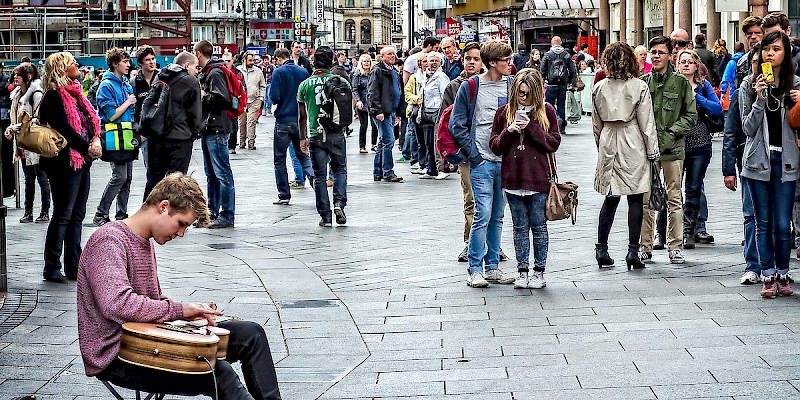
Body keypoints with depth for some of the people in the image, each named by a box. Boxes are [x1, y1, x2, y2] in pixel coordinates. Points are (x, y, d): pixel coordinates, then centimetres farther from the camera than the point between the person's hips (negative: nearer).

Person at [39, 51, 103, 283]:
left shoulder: (74, 93, 16)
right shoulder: (54, 96, -11)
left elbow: (91, 120, 12)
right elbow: (64, 128, -19)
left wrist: (96, 140, -7)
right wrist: (87, 148, -16)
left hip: (82, 161, 9)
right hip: (66, 162, -9)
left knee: (77, 214, 11)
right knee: (63, 215, -5)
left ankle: (74, 267, 18)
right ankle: (52, 268, 2)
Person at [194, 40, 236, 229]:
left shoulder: (215, 73, -12)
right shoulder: (206, 72, 18)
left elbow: (221, 99, -23)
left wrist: (203, 96, -10)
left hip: (217, 129, -11)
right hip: (209, 128, 11)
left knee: (223, 174, -8)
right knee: (211, 175, 15)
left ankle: (227, 216, -7)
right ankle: (212, 213, 22)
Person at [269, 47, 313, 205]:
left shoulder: (279, 72, -10)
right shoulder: (303, 71, 3)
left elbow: (274, 97, -17)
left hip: (283, 120, -4)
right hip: (301, 120, 4)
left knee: (279, 158, 6)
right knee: (303, 154, 15)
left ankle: (284, 195, 6)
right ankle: (314, 177, -11)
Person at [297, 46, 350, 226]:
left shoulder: (305, 85, 1)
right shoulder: (340, 82, -2)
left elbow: (302, 116, 5)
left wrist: (303, 138, 14)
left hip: (316, 135, 0)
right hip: (337, 133, 0)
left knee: (320, 176, 6)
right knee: (340, 170, 16)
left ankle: (325, 216, 6)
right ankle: (339, 203, -4)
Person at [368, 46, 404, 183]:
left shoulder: (394, 72, 19)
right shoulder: (377, 71, -7)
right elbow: (373, 93, -14)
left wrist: (398, 113, 22)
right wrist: (378, 111, -21)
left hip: (391, 112, 9)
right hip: (382, 113, -9)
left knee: (383, 142, 12)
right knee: (388, 141, -11)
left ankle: (377, 173, 18)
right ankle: (388, 173, -9)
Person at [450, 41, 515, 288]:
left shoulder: (511, 86, 9)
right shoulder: (471, 87, -3)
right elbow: (457, 125, -3)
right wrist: (473, 154, -8)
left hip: (506, 162, 5)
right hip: (481, 162, -5)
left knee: (497, 217, 9)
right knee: (483, 214, -11)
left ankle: (492, 267, 16)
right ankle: (475, 269, -3)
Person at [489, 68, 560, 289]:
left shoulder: (546, 111, 1)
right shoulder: (504, 112, 7)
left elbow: (554, 142, -4)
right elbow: (495, 146, 7)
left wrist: (531, 127, -13)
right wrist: (509, 131, -11)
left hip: (538, 179, -2)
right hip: (513, 178, 2)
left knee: (539, 226, 4)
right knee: (520, 227, 8)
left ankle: (539, 272, 12)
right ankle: (522, 272, 13)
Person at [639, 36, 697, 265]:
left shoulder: (680, 83, 2)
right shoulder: (642, 82, 7)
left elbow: (691, 115, 3)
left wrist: (671, 133, -8)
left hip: (673, 148, -1)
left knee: (674, 199, 4)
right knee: (645, 199, 1)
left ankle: (675, 246, 11)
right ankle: (645, 246, 8)